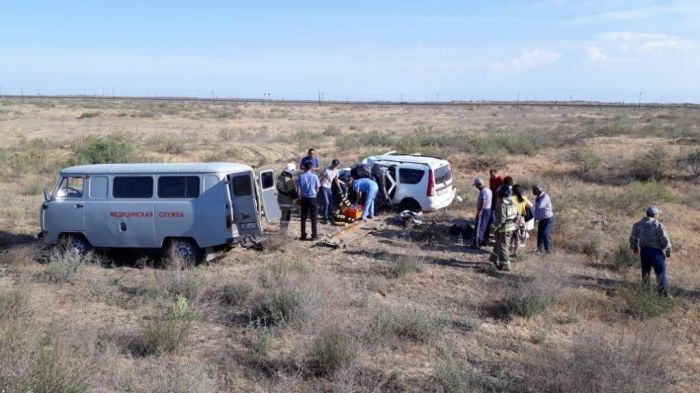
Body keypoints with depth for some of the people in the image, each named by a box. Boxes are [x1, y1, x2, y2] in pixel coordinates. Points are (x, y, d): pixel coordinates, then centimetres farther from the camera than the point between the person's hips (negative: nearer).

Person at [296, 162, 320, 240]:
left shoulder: (301, 176, -3)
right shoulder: (314, 176, -7)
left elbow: (298, 189, -3)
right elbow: (317, 188, -1)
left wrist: (300, 196, 11)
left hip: (304, 198, 2)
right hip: (312, 198, -2)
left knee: (303, 218, 9)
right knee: (314, 218, 5)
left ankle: (303, 235, 12)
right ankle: (314, 235, 6)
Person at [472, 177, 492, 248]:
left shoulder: (483, 191, -20)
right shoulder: (488, 190, 11)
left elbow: (482, 204, -24)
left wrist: (478, 213, -23)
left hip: (483, 211, -10)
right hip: (489, 210, 10)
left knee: (479, 228, -5)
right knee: (486, 228, 17)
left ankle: (477, 244, -4)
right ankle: (484, 241, 26)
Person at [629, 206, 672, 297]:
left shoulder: (638, 224, 2)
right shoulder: (658, 225, -15)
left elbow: (633, 238, 10)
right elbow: (665, 240, -13)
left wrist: (635, 248, 26)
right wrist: (668, 251, 1)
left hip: (644, 251, 5)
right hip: (656, 251, -5)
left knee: (645, 272, 18)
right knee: (661, 273, 2)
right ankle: (663, 294, 2)